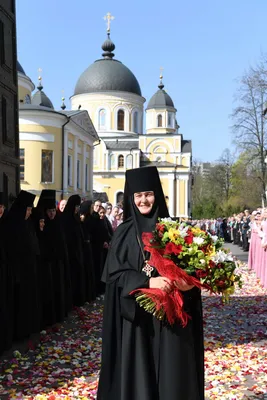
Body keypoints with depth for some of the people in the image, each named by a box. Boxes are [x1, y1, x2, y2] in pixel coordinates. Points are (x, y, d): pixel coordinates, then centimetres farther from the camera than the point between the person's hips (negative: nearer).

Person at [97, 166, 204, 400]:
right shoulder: (124, 233, 2)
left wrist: (189, 282, -17)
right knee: (138, 372, 6)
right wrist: (148, 282, -20)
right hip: (136, 313, 0)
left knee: (171, 372, 3)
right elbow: (115, 272, -5)